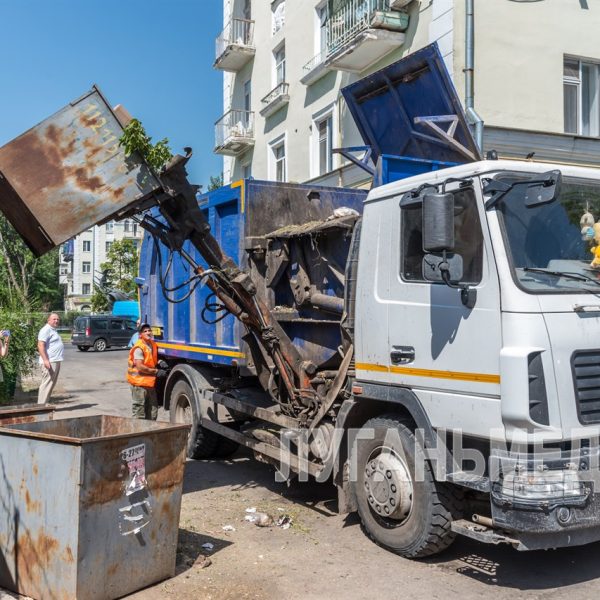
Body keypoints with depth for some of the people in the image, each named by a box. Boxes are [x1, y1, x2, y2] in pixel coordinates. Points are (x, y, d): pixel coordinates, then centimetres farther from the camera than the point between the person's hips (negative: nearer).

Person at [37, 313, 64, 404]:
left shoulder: (53, 330, 20)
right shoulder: (46, 330, -11)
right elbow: (40, 345, -20)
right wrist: (45, 360, -27)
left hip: (56, 361, 11)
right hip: (50, 362, -11)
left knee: (51, 384, 14)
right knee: (47, 383, -11)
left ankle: (45, 403, 21)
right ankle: (41, 404, -11)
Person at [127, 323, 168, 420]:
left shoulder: (153, 344, 8)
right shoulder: (139, 348, -17)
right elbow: (140, 367, -22)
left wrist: (159, 362, 1)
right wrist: (156, 371, -16)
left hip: (150, 382, 8)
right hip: (139, 382, -8)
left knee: (153, 408, 14)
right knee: (139, 410, -1)